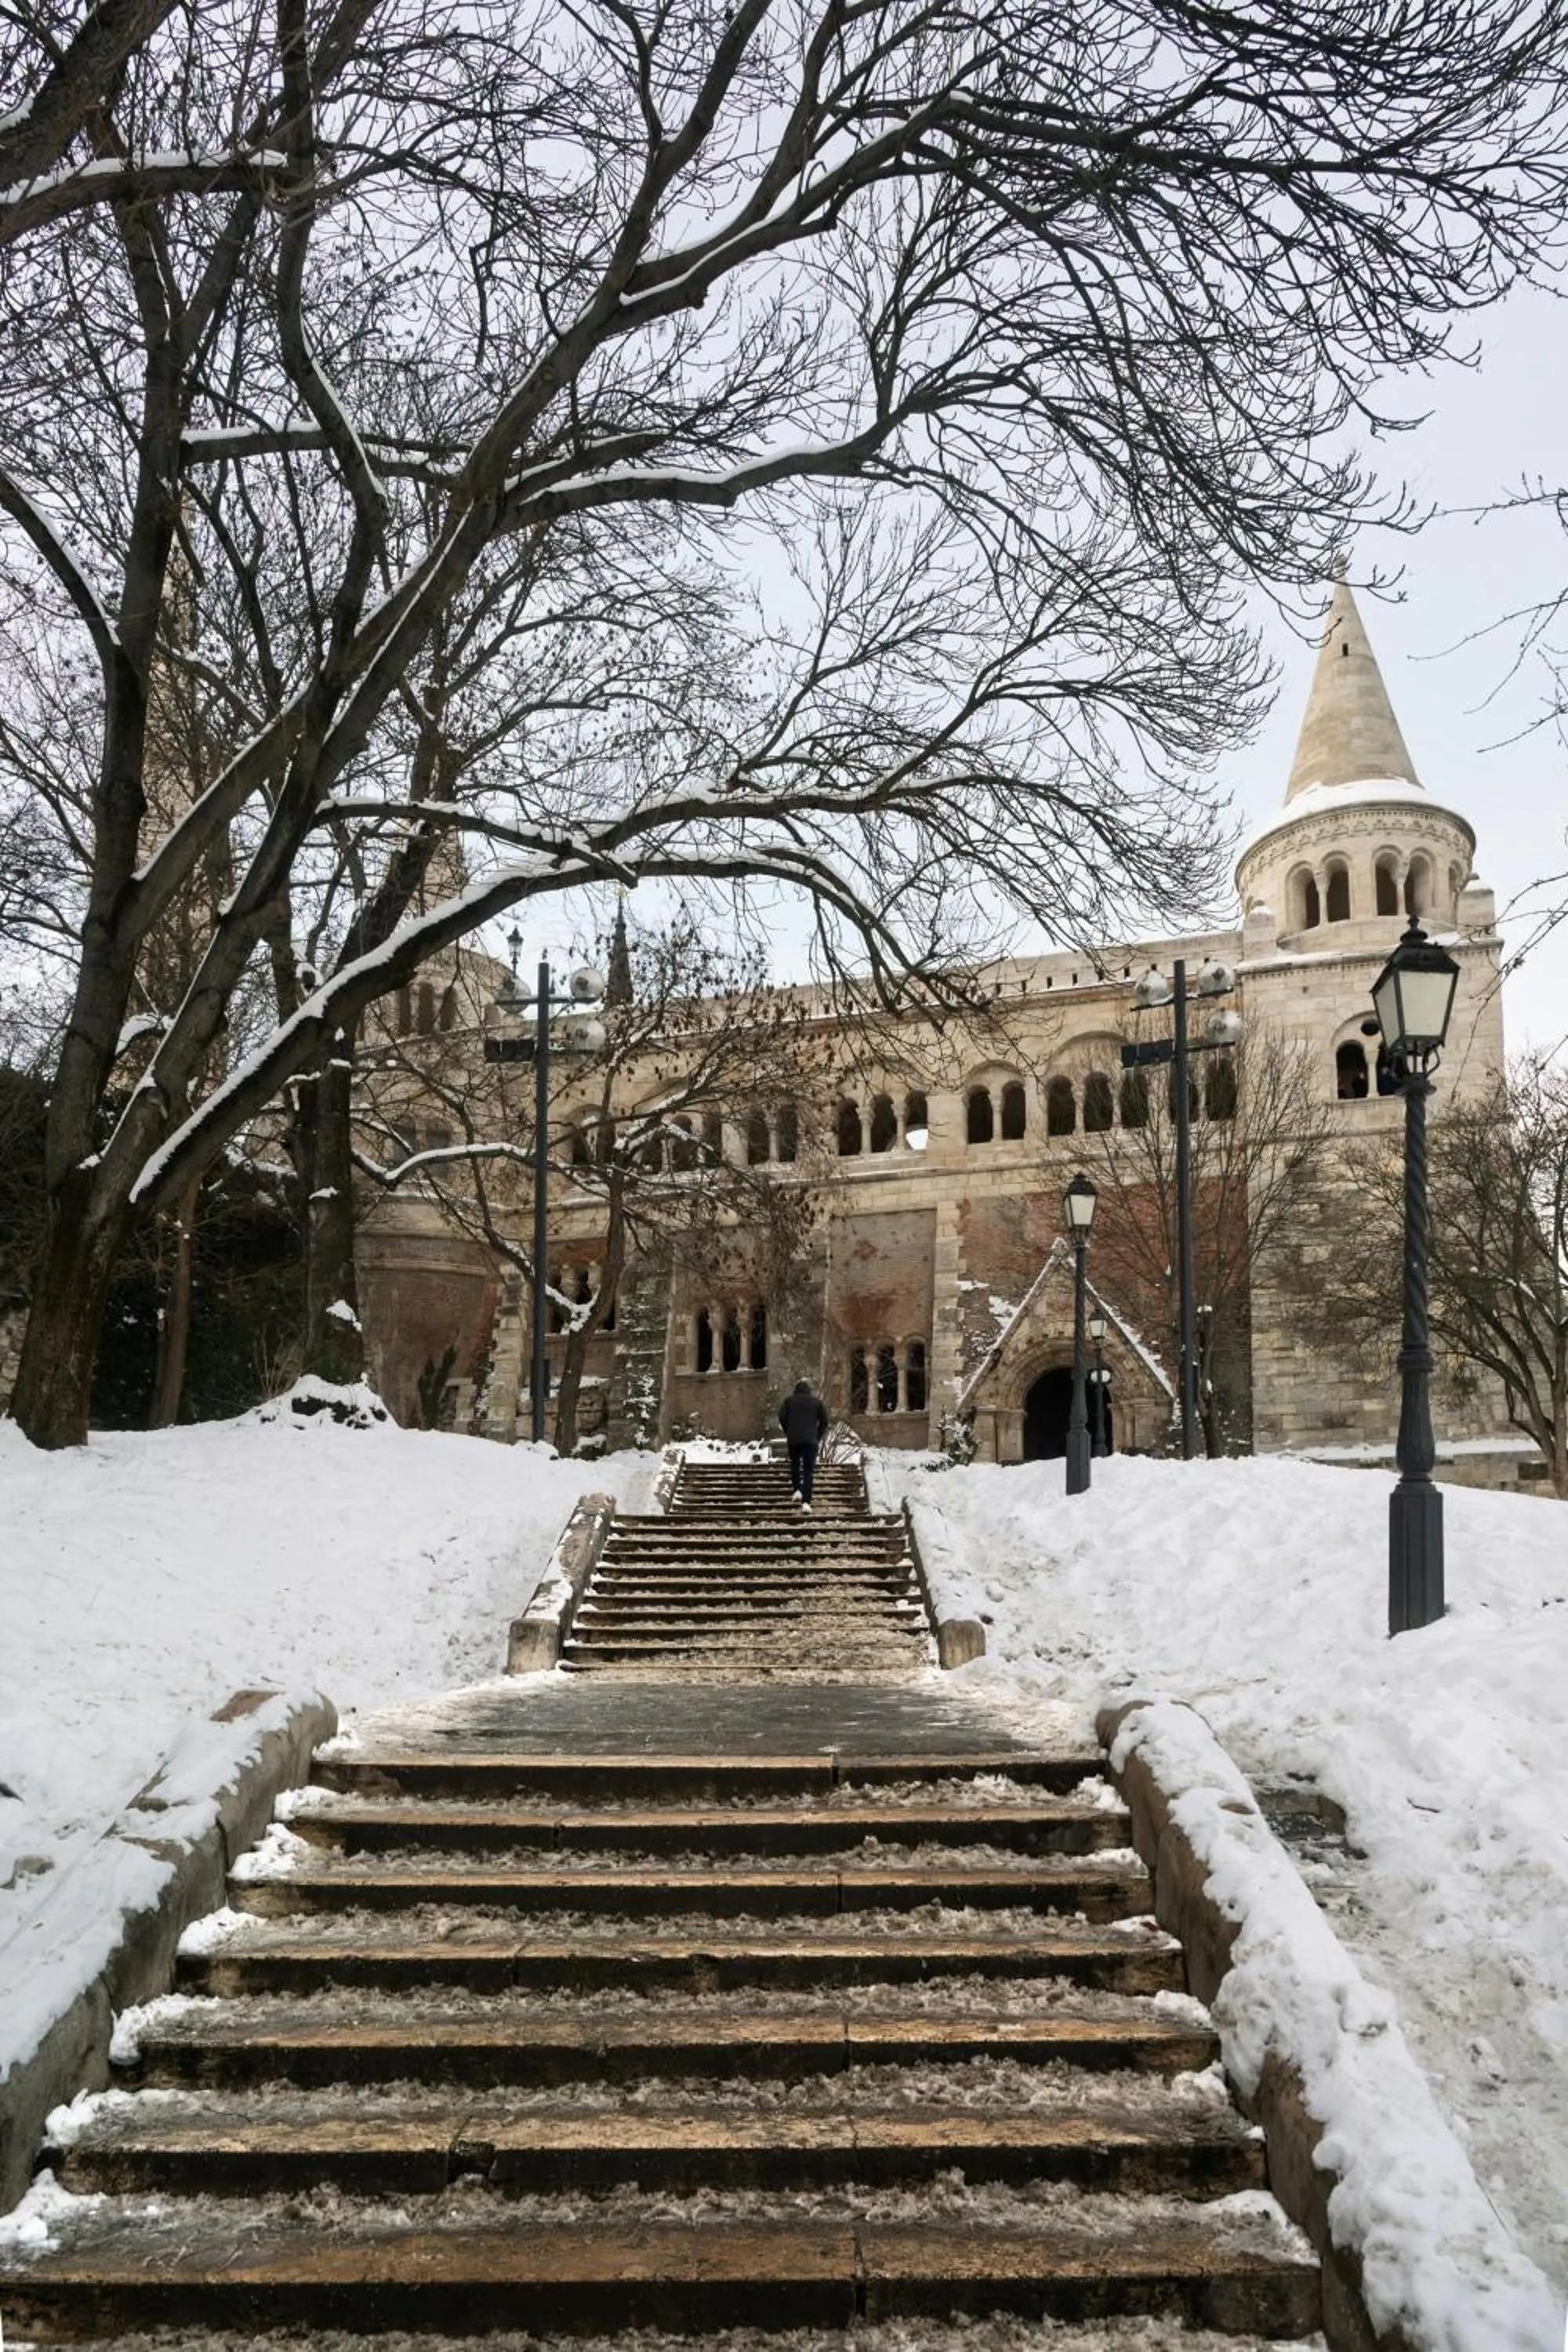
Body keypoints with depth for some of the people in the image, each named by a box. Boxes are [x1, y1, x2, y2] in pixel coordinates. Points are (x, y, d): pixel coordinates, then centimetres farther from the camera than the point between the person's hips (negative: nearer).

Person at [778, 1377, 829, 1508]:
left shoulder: (789, 1400, 7)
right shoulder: (817, 1402, 9)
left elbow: (782, 1418, 0)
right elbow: (824, 1421, 5)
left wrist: (788, 1433, 11)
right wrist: (818, 1437, 13)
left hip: (793, 1439, 1)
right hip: (810, 1440, 0)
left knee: (794, 1464, 22)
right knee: (809, 1470, -2)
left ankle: (797, 1490, 7)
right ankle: (806, 1501, -12)